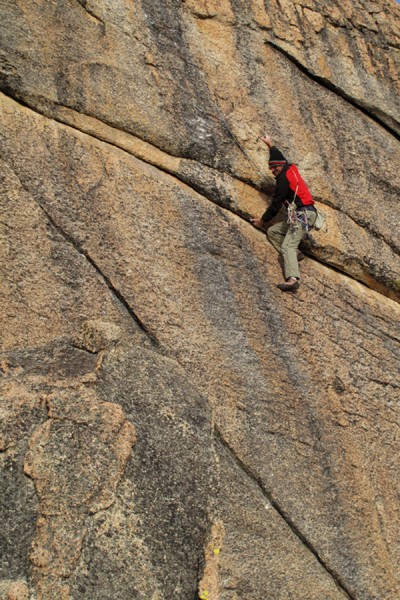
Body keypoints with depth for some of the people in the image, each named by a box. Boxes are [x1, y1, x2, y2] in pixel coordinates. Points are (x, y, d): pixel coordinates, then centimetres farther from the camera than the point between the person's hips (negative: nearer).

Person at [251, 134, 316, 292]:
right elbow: (278, 157, 41)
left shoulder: (283, 178, -8)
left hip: (302, 214, -10)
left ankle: (293, 279, -42)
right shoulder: (291, 168, 17)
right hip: (305, 214, 10)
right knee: (272, 231, 12)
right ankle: (295, 254, -2)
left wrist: (262, 220, 6)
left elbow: (276, 204, -7)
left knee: (287, 246, -24)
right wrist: (270, 144, 54)